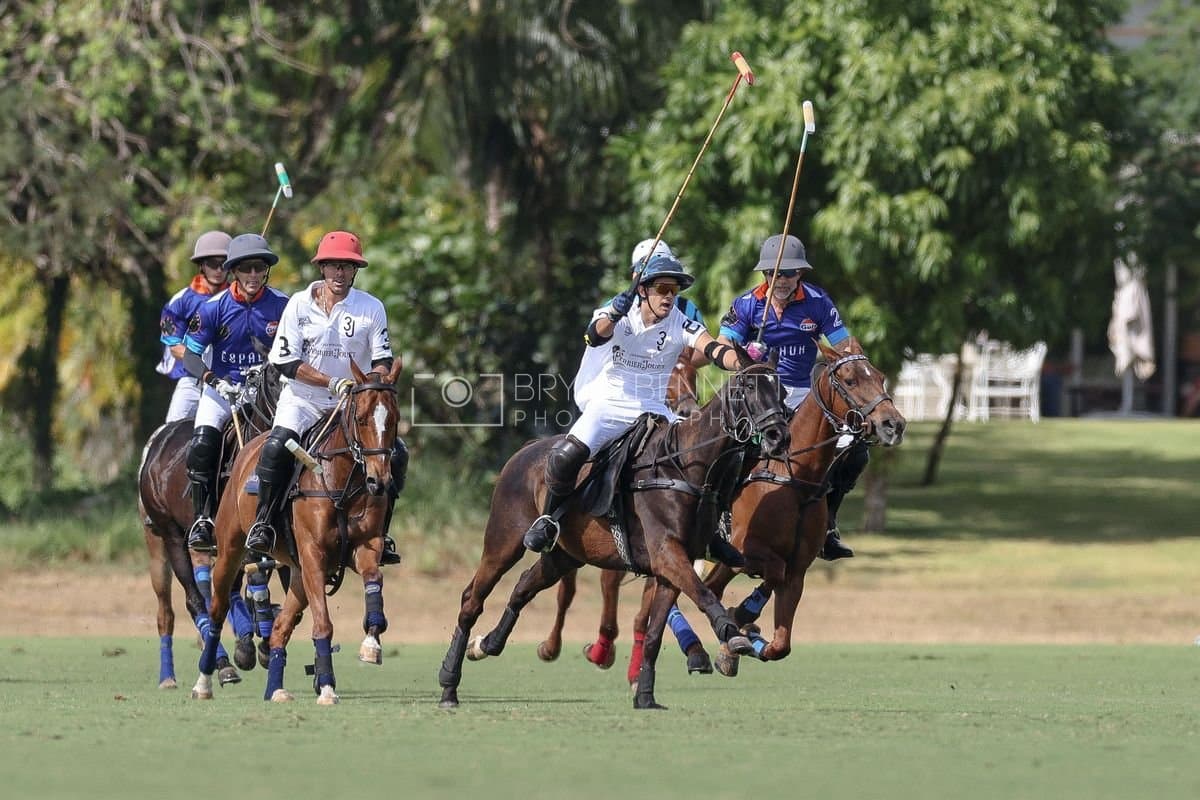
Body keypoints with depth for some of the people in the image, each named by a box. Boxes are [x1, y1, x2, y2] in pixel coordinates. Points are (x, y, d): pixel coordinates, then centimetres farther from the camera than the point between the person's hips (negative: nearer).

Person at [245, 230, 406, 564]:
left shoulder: (371, 308, 1)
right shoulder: (300, 304, -3)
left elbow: (383, 361, 3)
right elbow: (287, 362, -8)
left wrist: (374, 380, -21)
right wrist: (333, 382, -18)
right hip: (302, 399, -2)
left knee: (395, 453, -17)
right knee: (277, 446, -31)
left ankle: (378, 533, -4)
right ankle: (262, 524, -18)